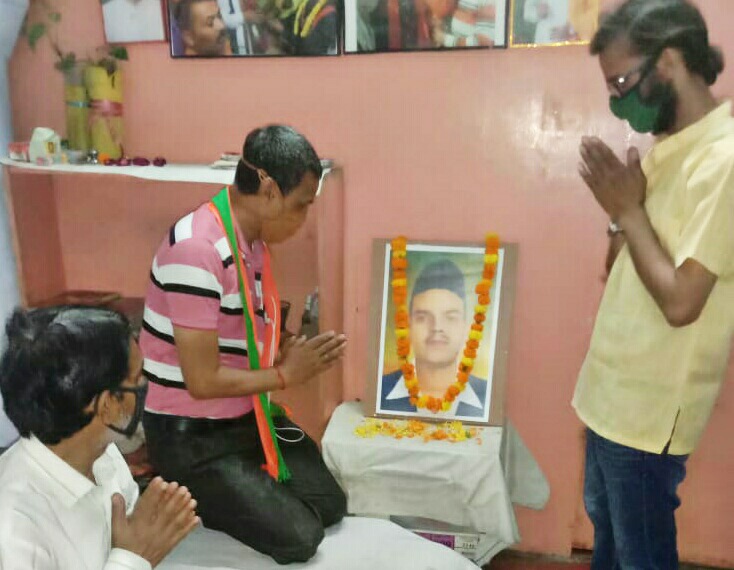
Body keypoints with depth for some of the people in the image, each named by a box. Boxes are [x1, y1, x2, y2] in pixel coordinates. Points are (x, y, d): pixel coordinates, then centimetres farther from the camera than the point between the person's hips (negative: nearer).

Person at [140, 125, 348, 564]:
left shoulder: (253, 240, 2)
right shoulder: (197, 250, -27)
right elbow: (203, 381, -25)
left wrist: (295, 354, -5)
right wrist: (286, 374, -13)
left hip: (249, 414, 8)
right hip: (192, 433, -8)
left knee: (331, 506, 7)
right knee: (299, 536, -10)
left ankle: (222, 497, 22)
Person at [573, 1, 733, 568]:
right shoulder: (670, 148, 7)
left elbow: (679, 299, -26)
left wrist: (628, 208, -17)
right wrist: (618, 205, -4)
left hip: (649, 407, -9)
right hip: (614, 389, 9)